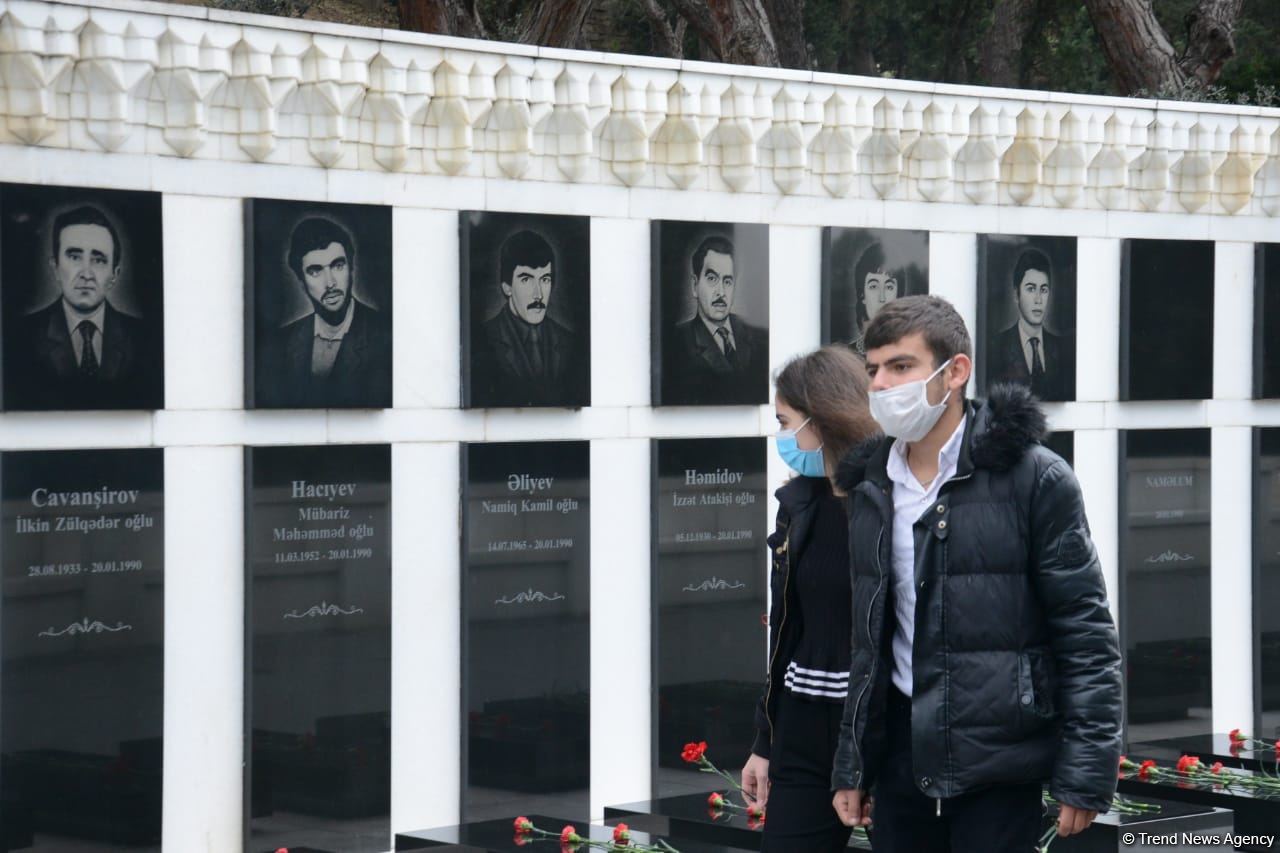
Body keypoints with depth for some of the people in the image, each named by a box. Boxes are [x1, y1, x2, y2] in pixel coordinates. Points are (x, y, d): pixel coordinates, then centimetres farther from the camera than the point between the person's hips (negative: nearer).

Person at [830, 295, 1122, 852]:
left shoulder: (1034, 479, -7)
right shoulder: (869, 488, 11)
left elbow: (1086, 634, -8)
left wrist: (1086, 772, -12)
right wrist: (851, 766, 15)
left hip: (999, 764, -5)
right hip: (901, 758, 5)